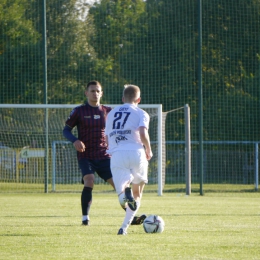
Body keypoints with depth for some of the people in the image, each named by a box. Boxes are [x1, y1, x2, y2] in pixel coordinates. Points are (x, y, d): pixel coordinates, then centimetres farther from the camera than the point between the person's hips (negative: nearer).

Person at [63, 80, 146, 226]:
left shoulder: (108, 111, 10)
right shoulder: (79, 111, 2)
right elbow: (66, 129, 4)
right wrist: (75, 141, -16)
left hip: (104, 156, 3)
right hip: (86, 156, -3)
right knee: (89, 181, -25)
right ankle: (85, 218, -13)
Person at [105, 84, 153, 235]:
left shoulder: (111, 114, 23)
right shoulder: (141, 113, 8)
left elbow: (107, 140, 22)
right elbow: (143, 134, -9)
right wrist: (149, 151, 6)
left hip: (116, 155, 2)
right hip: (136, 153, -2)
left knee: (122, 199, -3)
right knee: (137, 193, 16)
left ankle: (125, 191, -40)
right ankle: (124, 227, 2)